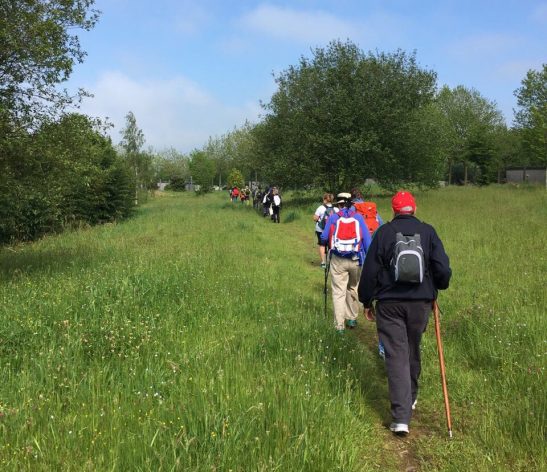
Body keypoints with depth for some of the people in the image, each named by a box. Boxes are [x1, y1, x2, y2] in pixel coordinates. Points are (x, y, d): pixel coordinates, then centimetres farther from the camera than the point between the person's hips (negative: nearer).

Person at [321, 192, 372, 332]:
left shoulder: (333, 218, 0)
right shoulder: (358, 217, 3)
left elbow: (324, 238, 2)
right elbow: (367, 239, 0)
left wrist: (330, 242, 24)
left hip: (338, 260, -2)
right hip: (356, 260, 2)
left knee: (338, 292, 3)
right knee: (353, 289, 22)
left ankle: (339, 326, 2)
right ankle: (352, 318, 31)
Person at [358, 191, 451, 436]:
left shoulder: (383, 232, -3)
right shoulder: (428, 231, 0)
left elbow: (370, 270, -2)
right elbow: (443, 269, -3)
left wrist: (367, 301, 9)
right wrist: (437, 287, 18)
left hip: (389, 303, -2)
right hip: (421, 302, 2)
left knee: (396, 355, -1)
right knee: (413, 352, 20)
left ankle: (401, 417, -6)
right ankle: (411, 399, 39)